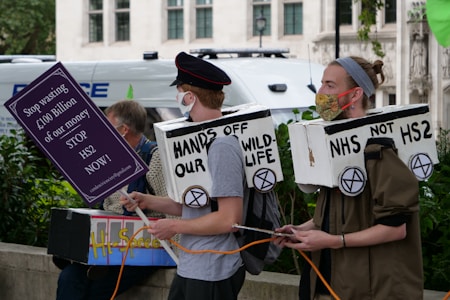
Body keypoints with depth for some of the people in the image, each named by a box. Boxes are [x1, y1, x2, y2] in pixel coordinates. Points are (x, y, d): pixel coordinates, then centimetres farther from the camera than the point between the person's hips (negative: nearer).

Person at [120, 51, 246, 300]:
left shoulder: (222, 147, -20)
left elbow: (229, 218, -24)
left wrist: (174, 226, -14)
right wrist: (148, 201, 12)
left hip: (212, 275, -10)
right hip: (190, 268, 10)